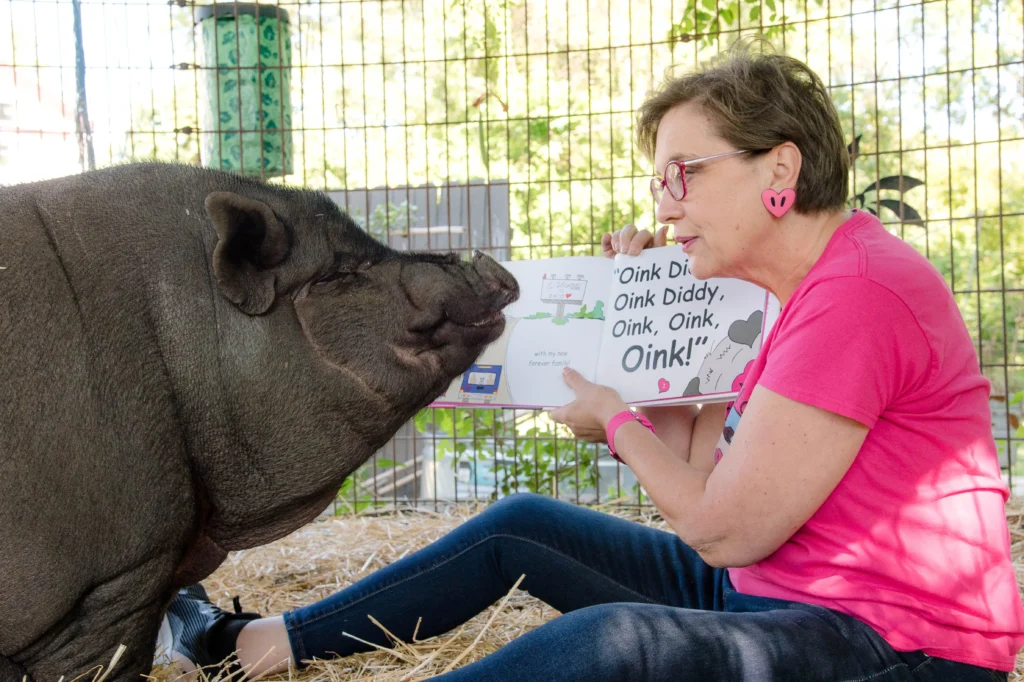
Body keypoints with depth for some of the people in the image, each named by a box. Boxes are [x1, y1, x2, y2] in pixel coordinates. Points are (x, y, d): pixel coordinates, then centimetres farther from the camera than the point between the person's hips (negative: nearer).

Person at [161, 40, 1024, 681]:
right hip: (770, 592, 10)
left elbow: (724, 527, -20)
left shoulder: (856, 296, -22)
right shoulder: (802, 289, 10)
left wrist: (612, 417, -5)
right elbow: (696, 456, 10)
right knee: (522, 526, 11)